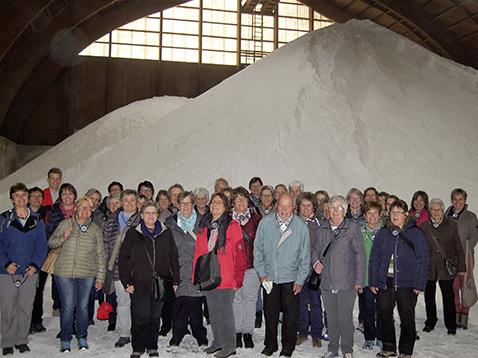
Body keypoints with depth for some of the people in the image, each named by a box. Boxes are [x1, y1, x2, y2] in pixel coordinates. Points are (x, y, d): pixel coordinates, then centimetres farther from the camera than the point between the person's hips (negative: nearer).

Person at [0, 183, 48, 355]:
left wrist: (35, 265, -8)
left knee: (26, 308, 7)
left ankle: (22, 340, 21)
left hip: (29, 272, 2)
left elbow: (41, 246, 6)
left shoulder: (37, 221, 5)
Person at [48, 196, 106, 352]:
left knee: (83, 306, 6)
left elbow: (100, 255, 8)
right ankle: (65, 340, 14)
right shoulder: (65, 224, 3)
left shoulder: (95, 229, 6)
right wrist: (63, 238, -15)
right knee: (68, 306, -1)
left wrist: (100, 277, 5)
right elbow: (51, 243, 6)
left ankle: (82, 338, 22)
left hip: (86, 274, 1)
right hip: (64, 273, -1)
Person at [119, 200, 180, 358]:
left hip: (160, 284, 2)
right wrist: (126, 282, -3)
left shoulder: (166, 234, 8)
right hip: (139, 284, -2)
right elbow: (123, 258, 3)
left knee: (155, 317, 9)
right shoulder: (133, 234, 2)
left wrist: (175, 280, 6)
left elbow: (173, 258, 11)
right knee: (140, 317, -6)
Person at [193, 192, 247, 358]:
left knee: (225, 312, 1)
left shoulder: (232, 226, -9)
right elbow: (198, 253, 12)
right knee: (213, 312, 16)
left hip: (226, 279, -6)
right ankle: (218, 341, 31)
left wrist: (237, 278, -14)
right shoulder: (204, 226, 9)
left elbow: (239, 255, -11)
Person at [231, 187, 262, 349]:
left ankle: (248, 332, 16)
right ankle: (237, 332, 19)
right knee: (236, 299, 7)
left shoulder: (256, 219, 1)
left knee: (250, 299, 5)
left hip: (252, 265, 0)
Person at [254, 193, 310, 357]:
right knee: (270, 313, 12)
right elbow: (258, 249, 3)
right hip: (269, 277, 1)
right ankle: (270, 345, 28)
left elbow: (305, 256, -2)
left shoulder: (301, 226, -8)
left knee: (290, 315, 7)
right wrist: (261, 272, 0)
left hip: (291, 279, -1)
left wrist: (300, 279, -3)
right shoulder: (265, 223, -6)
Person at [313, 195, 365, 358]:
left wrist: (359, 280, -6)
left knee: (345, 318, 0)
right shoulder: (323, 228, 8)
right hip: (327, 282, 4)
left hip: (346, 282, -4)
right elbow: (316, 249, 21)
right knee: (331, 318, 13)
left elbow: (360, 255, -3)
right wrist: (316, 262, 0)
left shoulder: (352, 228, -4)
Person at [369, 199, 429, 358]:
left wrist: (420, 284, -8)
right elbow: (374, 258, 8)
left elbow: (423, 259, -2)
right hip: (384, 282, 3)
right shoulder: (382, 233, 7)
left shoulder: (416, 233, -1)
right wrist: (373, 282, 2)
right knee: (385, 316, 9)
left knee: (407, 319, 5)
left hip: (407, 284, -3)